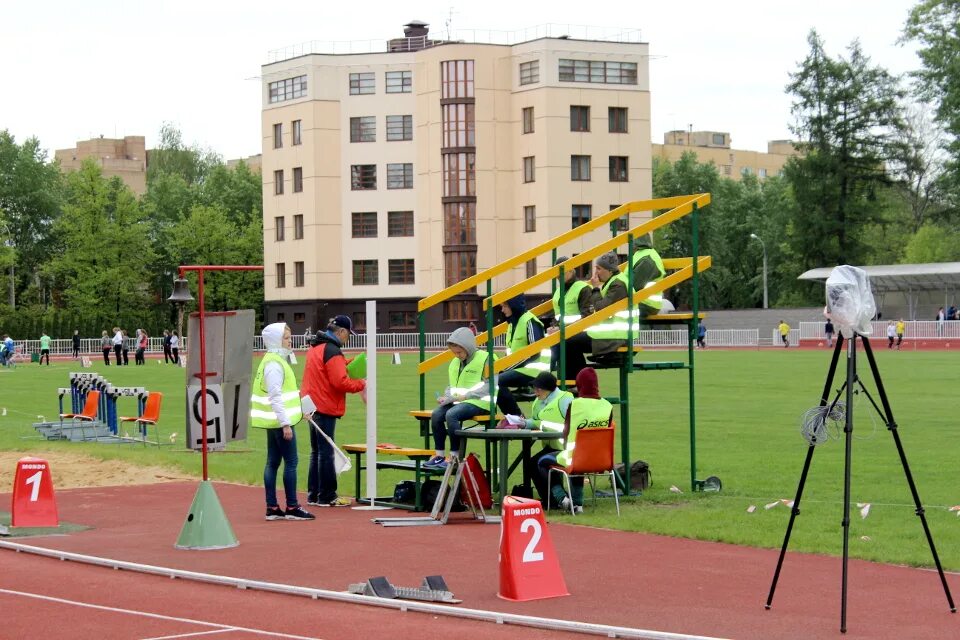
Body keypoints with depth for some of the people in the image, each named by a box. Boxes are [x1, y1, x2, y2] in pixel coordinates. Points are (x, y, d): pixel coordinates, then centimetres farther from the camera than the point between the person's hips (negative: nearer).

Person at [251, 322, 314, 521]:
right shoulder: (274, 364, -16)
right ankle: (292, 508, -4)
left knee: (273, 462, 9)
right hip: (280, 421, -10)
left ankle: (272, 508, 11)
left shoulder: (274, 360, 16)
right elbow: (275, 396, -21)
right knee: (291, 461, -6)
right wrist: (285, 423, -23)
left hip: (273, 422, 10)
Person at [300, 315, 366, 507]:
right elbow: (340, 382, -20)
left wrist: (349, 363, 10)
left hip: (313, 406, 10)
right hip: (326, 408, -10)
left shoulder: (315, 348, 15)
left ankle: (313, 494, 17)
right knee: (326, 452, -5)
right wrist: (361, 385, -8)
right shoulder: (332, 351, -15)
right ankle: (327, 496, -2)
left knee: (316, 452, 15)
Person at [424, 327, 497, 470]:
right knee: (436, 414, -19)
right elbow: (450, 386, 24)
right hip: (457, 401, 7)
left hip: (479, 402, -7)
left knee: (451, 414, -32)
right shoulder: (454, 363, 18)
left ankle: (455, 457, -25)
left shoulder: (484, 359, -6)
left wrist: (465, 395, -18)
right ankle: (440, 455, -13)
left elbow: (488, 385, -13)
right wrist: (446, 397, 1)